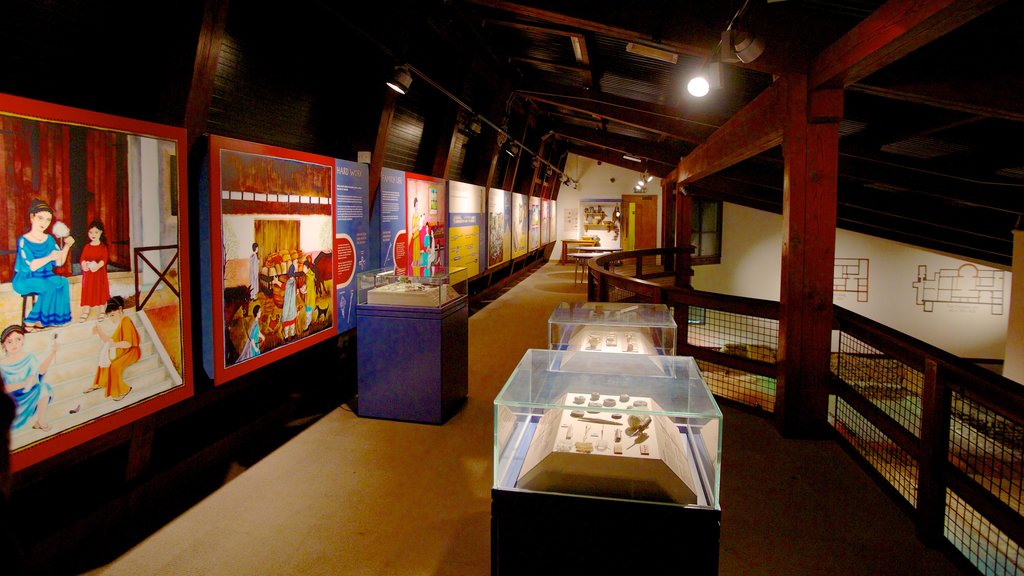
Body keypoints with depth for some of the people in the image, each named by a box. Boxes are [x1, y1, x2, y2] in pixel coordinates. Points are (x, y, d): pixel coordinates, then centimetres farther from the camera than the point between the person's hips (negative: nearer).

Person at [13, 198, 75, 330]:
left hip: (45, 277, 5)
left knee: (63, 282, -25)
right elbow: (30, 266, -21)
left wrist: (67, 246, -10)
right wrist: (49, 257, -33)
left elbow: (59, 262, 3)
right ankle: (31, 322, -19)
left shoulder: (49, 239, 7)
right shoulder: (24, 241, -10)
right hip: (25, 279, -5)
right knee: (49, 287, -33)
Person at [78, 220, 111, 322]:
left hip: (100, 272, -2)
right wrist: (84, 265, -21)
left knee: (100, 291, 3)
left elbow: (104, 258, -11)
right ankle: (85, 311, 10)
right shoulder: (87, 247, 6)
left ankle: (101, 311, 13)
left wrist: (98, 266, -27)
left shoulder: (103, 246, -1)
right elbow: (82, 258, 0)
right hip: (88, 273, 2)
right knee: (88, 292, 4)